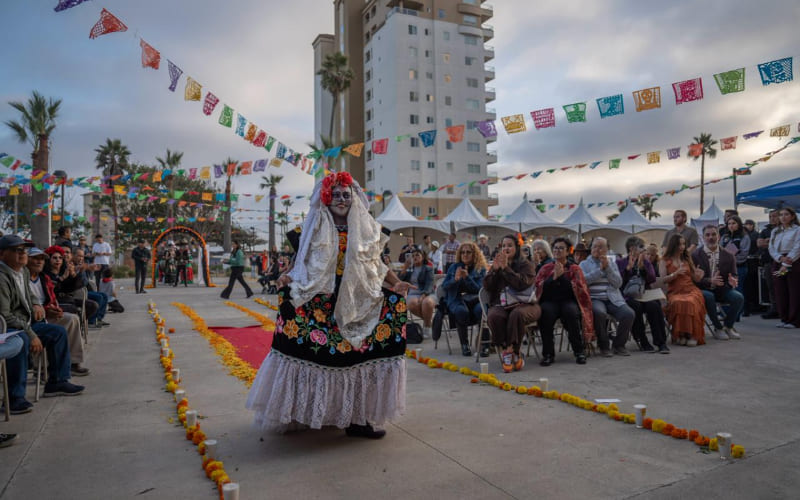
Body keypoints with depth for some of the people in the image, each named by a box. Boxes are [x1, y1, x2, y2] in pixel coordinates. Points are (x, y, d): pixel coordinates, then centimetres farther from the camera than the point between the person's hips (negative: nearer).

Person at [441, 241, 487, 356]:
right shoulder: (454, 267, 16)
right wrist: (455, 279, -10)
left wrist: (467, 277, -15)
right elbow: (444, 286, 10)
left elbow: (479, 289, -1)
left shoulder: (481, 269, 10)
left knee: (481, 309, -36)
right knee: (462, 311, -36)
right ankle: (464, 344, -20)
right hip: (456, 299, 0)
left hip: (474, 299, 0)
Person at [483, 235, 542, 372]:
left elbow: (522, 283, -12)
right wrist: (494, 269, -5)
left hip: (523, 304, -2)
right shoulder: (497, 264, 20)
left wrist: (506, 268, -14)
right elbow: (487, 286, 9)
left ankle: (510, 351, -24)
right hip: (500, 305, 3)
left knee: (517, 314, -38)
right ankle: (514, 354, -24)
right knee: (493, 316, -32)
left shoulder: (526, 265, 8)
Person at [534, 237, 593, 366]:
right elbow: (538, 287, -3)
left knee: (570, 310, -35)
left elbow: (578, 290, -8)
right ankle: (548, 353, -23)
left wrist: (562, 276, -14)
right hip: (550, 301, 1)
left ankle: (579, 352, -18)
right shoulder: (546, 268, 12)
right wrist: (553, 277, -14)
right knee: (546, 311, -34)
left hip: (568, 301, 0)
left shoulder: (574, 268, 9)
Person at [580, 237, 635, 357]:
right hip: (594, 298, -3)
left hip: (612, 298, 3)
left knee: (629, 314, -24)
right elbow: (583, 280, -8)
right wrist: (600, 268, -8)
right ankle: (603, 346, -13)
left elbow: (618, 283, 5)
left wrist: (607, 267, -5)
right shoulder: (584, 264, 12)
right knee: (600, 313, -36)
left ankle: (618, 345, -1)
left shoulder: (612, 263, 19)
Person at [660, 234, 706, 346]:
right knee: (678, 303, -38)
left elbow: (695, 279, 22)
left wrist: (699, 275, -2)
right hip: (675, 292, -2)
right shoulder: (664, 261, 11)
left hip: (691, 290, 2)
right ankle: (680, 335, -26)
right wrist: (676, 273, -15)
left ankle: (693, 335, -28)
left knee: (691, 303, -35)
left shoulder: (687, 259, 21)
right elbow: (663, 280, 0)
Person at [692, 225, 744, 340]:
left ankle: (728, 326, 0)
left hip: (722, 289, 3)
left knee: (739, 297, -24)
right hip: (704, 290, -3)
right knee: (708, 296, -35)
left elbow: (734, 275, 6)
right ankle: (718, 328, -13)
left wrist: (733, 281, -19)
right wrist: (710, 281, -26)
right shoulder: (695, 255, -3)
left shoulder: (728, 256, 7)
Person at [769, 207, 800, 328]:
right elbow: (771, 248, 7)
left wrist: (786, 264, -17)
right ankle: (784, 319, 12)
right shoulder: (775, 231, 15)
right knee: (780, 292, 5)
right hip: (778, 263, 5)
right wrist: (780, 258, -12)